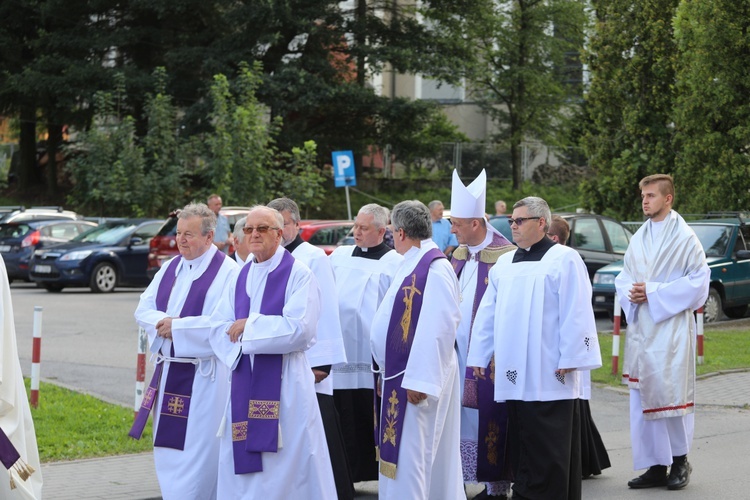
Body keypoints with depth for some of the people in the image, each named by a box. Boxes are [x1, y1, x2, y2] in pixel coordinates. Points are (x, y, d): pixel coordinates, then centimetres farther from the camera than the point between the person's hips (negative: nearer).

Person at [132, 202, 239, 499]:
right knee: (168, 448, 11)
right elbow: (143, 309, 11)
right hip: (168, 371, 7)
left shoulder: (226, 271, -10)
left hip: (204, 377, -7)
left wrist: (177, 326, -17)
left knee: (196, 450, -6)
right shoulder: (170, 268, 13)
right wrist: (162, 322, -11)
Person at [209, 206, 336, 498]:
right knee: (241, 465, 7)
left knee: (283, 467, -4)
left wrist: (249, 325, -11)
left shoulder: (298, 275, -5)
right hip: (244, 378, 6)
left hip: (284, 382, -6)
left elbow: (299, 328, -17)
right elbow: (218, 329, 7)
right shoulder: (240, 278, 14)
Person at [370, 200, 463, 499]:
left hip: (416, 376, -10)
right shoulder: (414, 264, 12)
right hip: (399, 373, 10)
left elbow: (438, 329, -23)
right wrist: (387, 372, 17)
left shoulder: (434, 270, -17)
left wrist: (419, 380, -25)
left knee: (408, 455, -6)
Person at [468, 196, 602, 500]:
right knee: (521, 444, 9)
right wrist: (479, 356, 13)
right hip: (515, 372, 6)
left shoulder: (564, 259, -4)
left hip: (549, 373, -6)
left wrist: (569, 359, -15)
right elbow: (488, 313, 17)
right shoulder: (504, 264, 15)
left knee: (550, 449, -4)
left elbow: (576, 314, -10)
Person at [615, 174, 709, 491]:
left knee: (670, 391, -6)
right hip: (640, 327, 6)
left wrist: (654, 292, -14)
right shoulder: (638, 239, 14)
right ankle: (656, 467, 9)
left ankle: (680, 461, 9)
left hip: (670, 327, -6)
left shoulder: (684, 238, -5)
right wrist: (631, 293, -5)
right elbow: (624, 278, 19)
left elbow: (698, 281, -10)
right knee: (642, 398, 4)